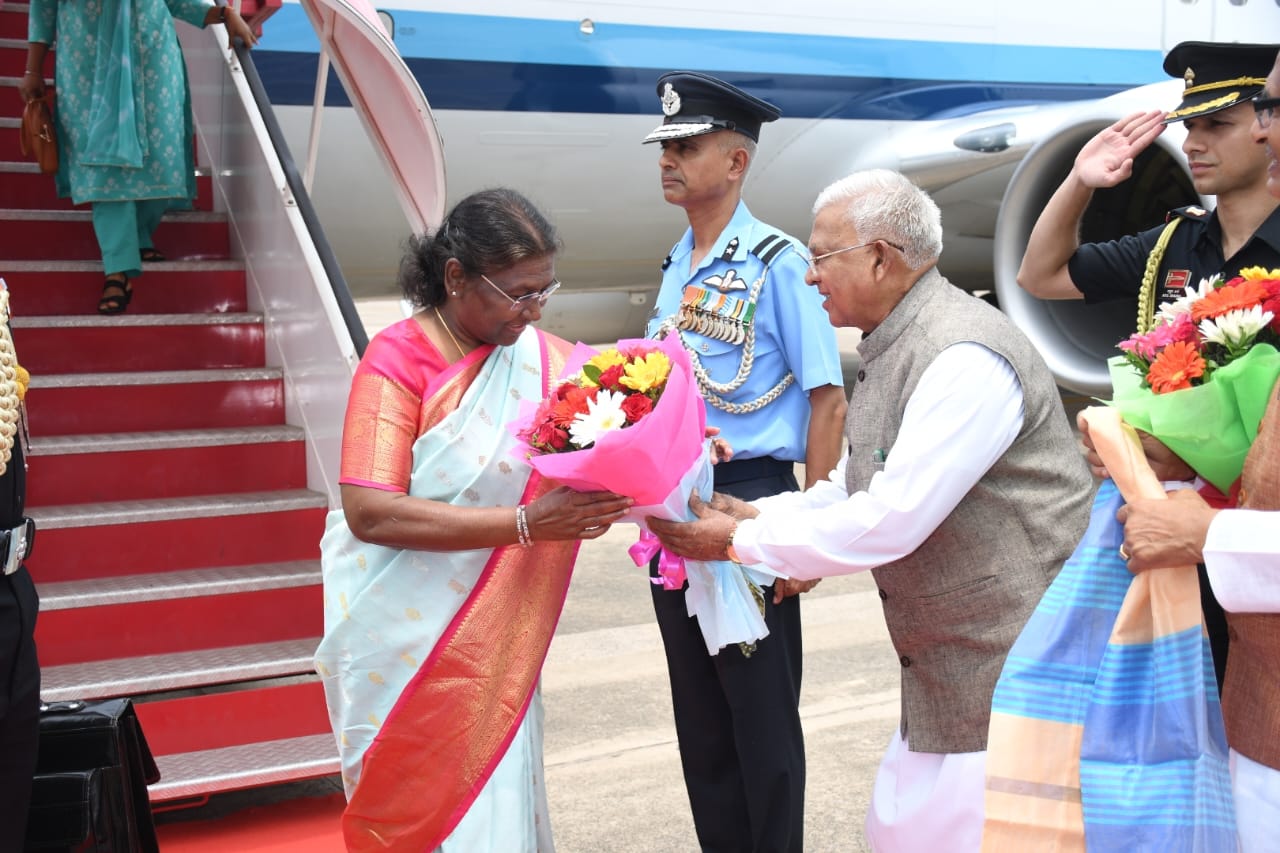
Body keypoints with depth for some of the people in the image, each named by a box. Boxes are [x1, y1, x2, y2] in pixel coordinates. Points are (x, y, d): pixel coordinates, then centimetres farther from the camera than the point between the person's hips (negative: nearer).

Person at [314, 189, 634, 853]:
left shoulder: (544, 359, 2)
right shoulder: (399, 360, -14)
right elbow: (370, 512, -24)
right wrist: (525, 522, -27)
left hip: (494, 641, 4)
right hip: (409, 643, -4)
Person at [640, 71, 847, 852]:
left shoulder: (777, 262, -11)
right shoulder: (676, 267, 10)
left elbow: (828, 400, -13)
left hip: (749, 499, -7)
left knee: (761, 712, 3)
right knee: (699, 710, 14)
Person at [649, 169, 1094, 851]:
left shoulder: (964, 358, -22)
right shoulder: (891, 353, 11)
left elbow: (891, 521, -25)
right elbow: (850, 489, 18)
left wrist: (741, 541, -16)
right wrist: (757, 515, 1)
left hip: (1018, 662, -10)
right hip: (946, 669, 10)